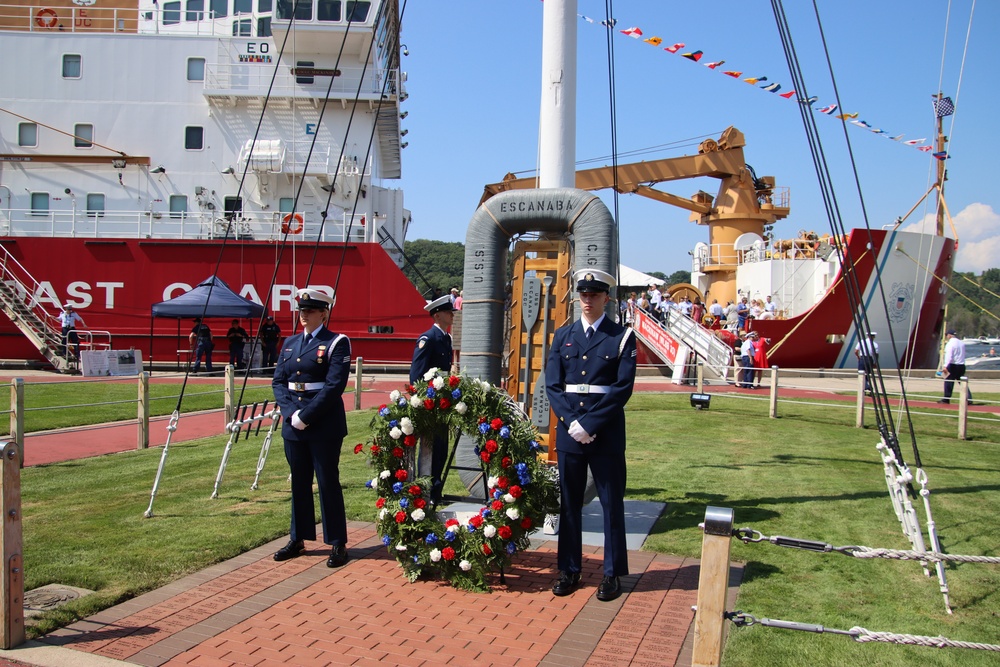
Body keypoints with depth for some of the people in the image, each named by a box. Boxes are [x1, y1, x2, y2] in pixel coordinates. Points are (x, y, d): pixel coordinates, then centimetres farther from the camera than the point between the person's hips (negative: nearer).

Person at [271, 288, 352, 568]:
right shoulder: (290, 343, 13)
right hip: (293, 426, 6)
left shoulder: (337, 343, -6)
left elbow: (334, 386, -15)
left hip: (324, 426, -6)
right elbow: (278, 382, 8)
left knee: (328, 483, 1)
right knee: (299, 483, 14)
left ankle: (338, 544, 11)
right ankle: (297, 540, 26)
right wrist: (291, 413, -7)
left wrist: (306, 416, -17)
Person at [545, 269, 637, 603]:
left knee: (612, 503, 5)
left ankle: (613, 573, 16)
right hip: (569, 431, 3)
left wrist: (589, 424, -15)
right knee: (569, 502, 9)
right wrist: (571, 423, -10)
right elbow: (552, 384, 3)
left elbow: (622, 388, -9)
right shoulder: (563, 335, 9)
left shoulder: (622, 337, -1)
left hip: (606, 434, -3)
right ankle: (569, 570, 21)